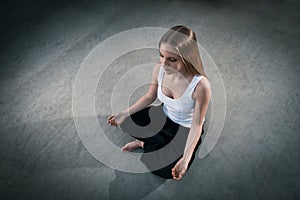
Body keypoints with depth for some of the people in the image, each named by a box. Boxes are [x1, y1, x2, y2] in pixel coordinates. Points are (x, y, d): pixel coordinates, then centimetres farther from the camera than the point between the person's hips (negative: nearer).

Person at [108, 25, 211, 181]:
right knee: (127, 122, -5)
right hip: (164, 116, 5)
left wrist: (185, 159, -30)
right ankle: (165, 143, 5)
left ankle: (145, 143, 13)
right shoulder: (159, 69, -21)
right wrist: (125, 114, -9)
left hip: (186, 128, -4)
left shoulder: (201, 85, -36)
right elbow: (149, 97, -2)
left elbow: (197, 125, -25)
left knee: (164, 171, -15)